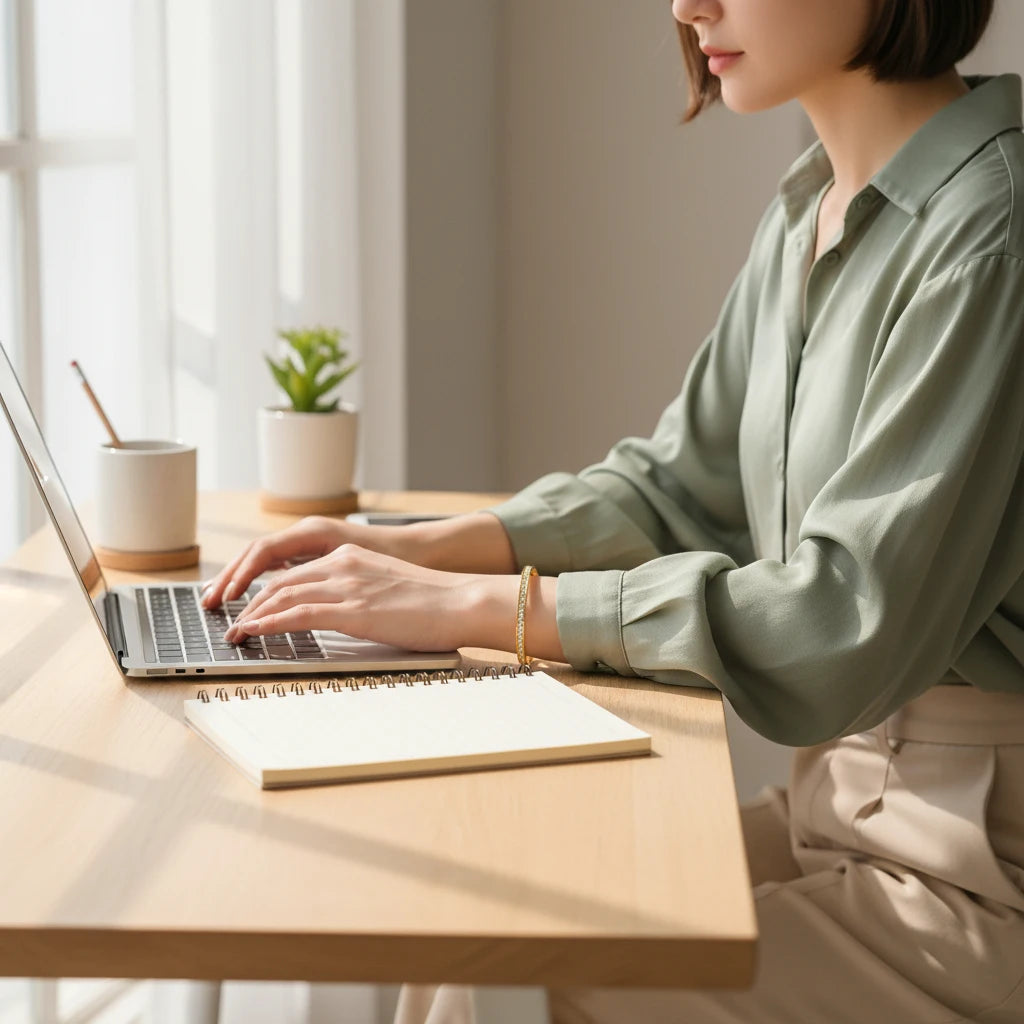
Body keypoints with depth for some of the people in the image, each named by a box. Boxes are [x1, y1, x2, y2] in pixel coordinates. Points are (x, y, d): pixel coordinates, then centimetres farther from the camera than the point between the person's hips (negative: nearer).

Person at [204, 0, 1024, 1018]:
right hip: (840, 796, 7)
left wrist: (473, 605, -21)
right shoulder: (807, 212, 9)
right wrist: (420, 549, 0)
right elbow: (675, 485, 15)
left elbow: (847, 621, -23)